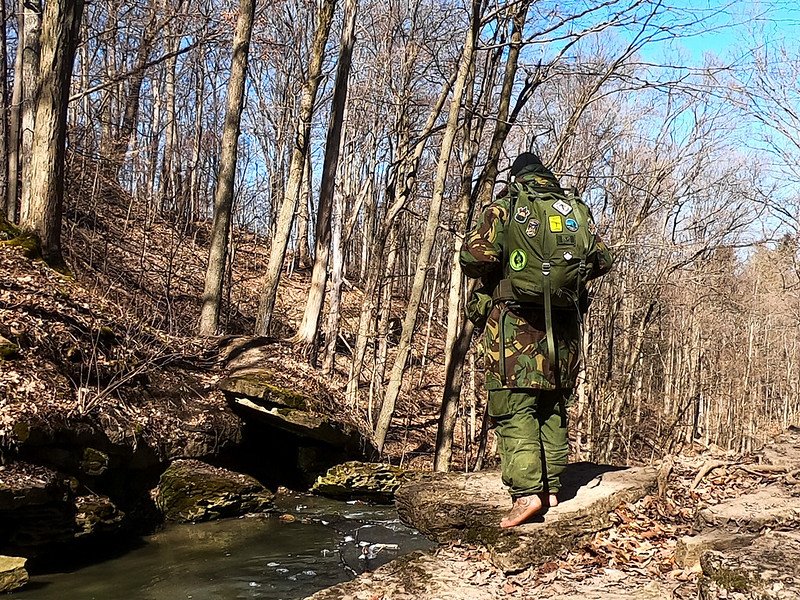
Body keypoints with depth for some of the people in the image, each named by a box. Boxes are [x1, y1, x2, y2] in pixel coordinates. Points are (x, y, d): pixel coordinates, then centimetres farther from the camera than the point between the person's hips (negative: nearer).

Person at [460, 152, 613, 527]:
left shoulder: (503, 208, -1)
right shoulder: (577, 210, 11)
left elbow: (474, 255, -14)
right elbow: (602, 259, 12)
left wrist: (491, 274, 7)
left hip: (515, 321, -4)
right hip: (563, 324, 5)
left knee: (514, 408, -4)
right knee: (553, 408, 13)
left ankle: (527, 492, -13)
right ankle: (551, 488, 16)